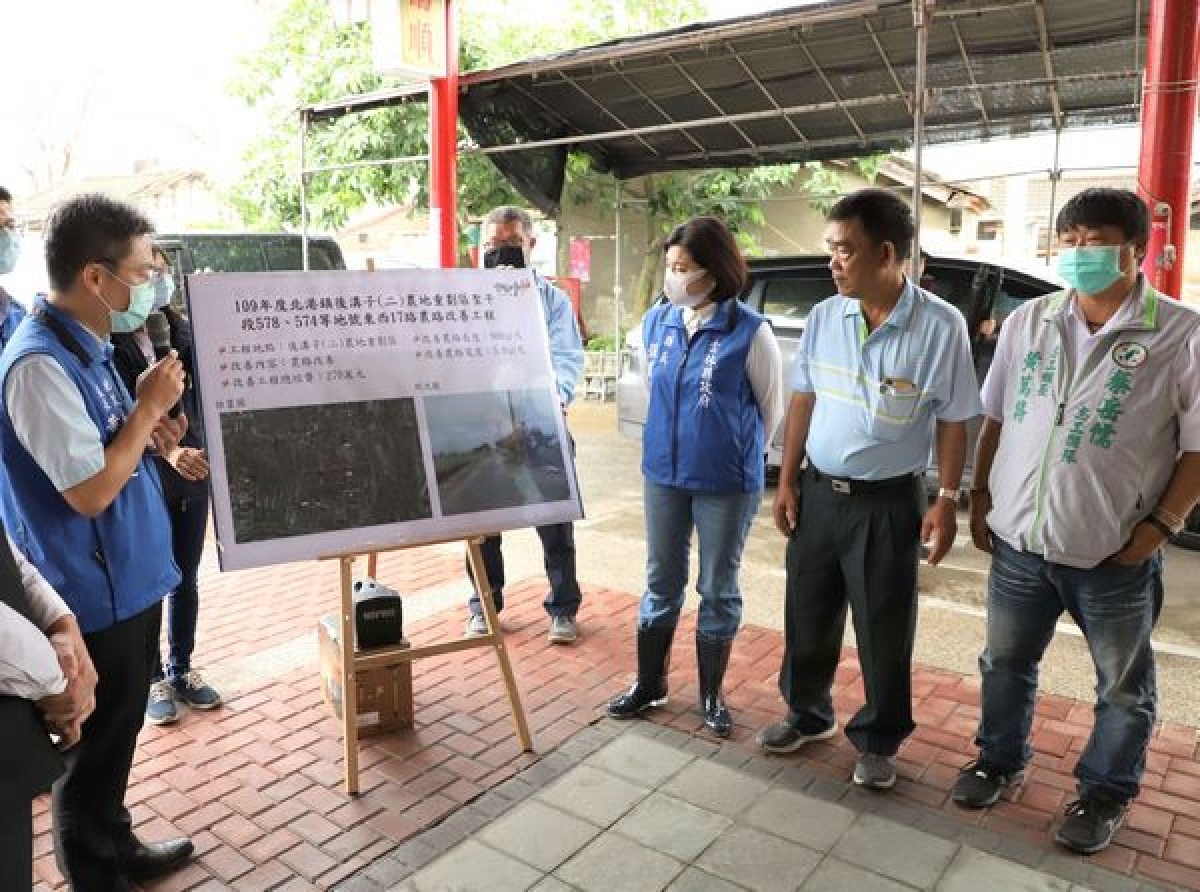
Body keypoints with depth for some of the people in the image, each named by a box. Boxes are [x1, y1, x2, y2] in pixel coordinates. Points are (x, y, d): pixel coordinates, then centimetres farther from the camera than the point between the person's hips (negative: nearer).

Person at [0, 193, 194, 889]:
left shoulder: (87, 346, 6)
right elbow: (90, 491, -25)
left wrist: (148, 431, -1)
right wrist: (148, 408, -17)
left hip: (128, 578, 9)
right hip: (97, 592, -9)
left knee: (119, 731, 23)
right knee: (98, 744, 9)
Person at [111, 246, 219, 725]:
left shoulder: (183, 331, 5)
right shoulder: (109, 342, -10)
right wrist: (167, 451, -29)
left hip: (191, 472, 4)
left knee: (186, 578, 14)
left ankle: (182, 669, 30)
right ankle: (152, 679, 24)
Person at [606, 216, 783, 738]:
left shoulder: (750, 331, -14)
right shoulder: (656, 322, -1)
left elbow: (771, 407, -1)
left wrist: (738, 455, 9)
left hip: (727, 484, -4)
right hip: (663, 475, 4)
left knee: (718, 590, 11)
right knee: (661, 584, 15)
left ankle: (711, 695, 29)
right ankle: (649, 684, 32)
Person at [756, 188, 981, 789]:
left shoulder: (941, 326, -11)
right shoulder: (823, 317, 0)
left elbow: (952, 421, -4)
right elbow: (803, 402, 7)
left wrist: (946, 502, -7)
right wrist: (787, 482, 5)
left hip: (889, 502, -3)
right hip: (817, 491, 4)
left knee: (884, 631, 9)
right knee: (808, 617, 15)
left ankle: (877, 742, 30)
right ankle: (808, 714, 38)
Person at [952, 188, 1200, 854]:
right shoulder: (1027, 323, 3)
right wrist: (980, 498, 7)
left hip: (1116, 557, -3)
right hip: (1019, 542, 3)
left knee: (1124, 687, 16)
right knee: (1006, 663, 19)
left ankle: (1105, 793, 38)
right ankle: (1001, 761, 41)